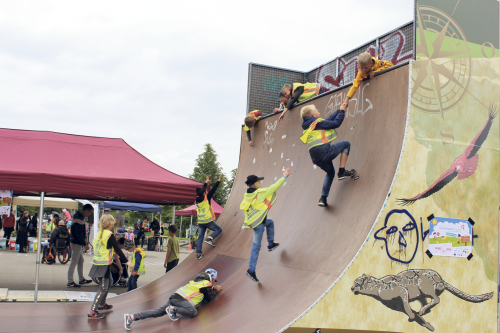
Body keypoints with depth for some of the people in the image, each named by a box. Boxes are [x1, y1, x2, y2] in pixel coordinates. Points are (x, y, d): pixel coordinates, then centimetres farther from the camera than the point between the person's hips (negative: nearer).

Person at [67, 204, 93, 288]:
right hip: (76, 243, -11)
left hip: (78, 243, 11)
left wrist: (84, 242, 20)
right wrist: (85, 244, -22)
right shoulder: (79, 218, -19)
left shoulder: (80, 216, 14)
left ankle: (81, 279, 27)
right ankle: (70, 282, -1)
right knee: (74, 262, -5)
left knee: (81, 261, 18)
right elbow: (79, 234, -24)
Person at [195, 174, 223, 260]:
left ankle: (198, 253, 3)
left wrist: (206, 182, 28)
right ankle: (209, 239, -11)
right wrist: (219, 181, 1)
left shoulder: (197, 200, 3)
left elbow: (201, 190, 18)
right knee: (218, 229, 10)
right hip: (208, 221, -5)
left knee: (200, 237, 9)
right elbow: (213, 190, -8)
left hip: (200, 222, 5)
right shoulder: (207, 198, -12)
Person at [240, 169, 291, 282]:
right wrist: (284, 176, -4)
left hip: (252, 221, 8)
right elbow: (274, 187, -13)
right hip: (258, 223, -8)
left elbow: (242, 207, 11)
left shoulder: (247, 194, 3)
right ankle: (251, 270, -5)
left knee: (270, 222, 32)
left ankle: (271, 244, 37)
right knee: (256, 246, -4)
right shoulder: (260, 193, -18)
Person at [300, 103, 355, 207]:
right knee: (346, 144, 9)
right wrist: (342, 111, 9)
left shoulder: (308, 126, 22)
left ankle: (323, 199, 19)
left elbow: (329, 120, 27)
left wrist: (340, 110, 28)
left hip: (316, 158, 9)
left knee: (330, 173, 28)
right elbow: (336, 123, -5)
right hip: (324, 152, -9)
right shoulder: (317, 122, -4)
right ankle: (342, 172, 4)